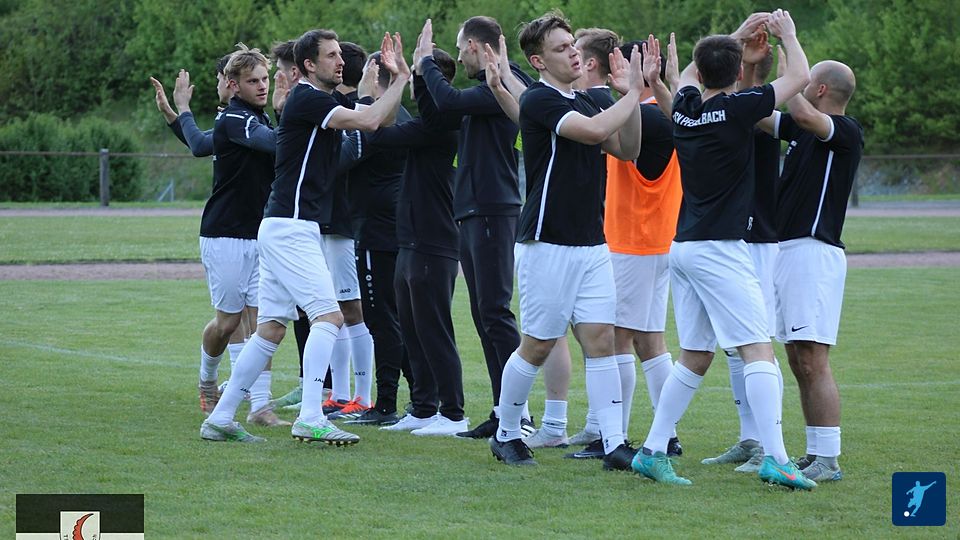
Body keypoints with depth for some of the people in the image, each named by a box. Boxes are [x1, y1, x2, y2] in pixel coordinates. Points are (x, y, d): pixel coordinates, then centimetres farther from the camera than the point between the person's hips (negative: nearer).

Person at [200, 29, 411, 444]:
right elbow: (369, 121, -22)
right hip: (290, 227, -10)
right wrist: (402, 78, -13)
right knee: (328, 315, -15)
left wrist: (398, 78, 6)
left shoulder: (329, 100, 16)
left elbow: (379, 121, 20)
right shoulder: (306, 99, -13)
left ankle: (220, 418, 10)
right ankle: (310, 420, -21)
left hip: (287, 230, 10)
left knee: (271, 329, 9)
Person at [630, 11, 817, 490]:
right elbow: (800, 76, -1)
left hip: (682, 247, 7)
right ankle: (775, 458, -19)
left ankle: (653, 450, 11)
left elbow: (689, 74, 32)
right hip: (719, 248, -7)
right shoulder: (736, 108, -11)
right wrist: (787, 33, 17)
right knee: (758, 350, -9)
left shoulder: (685, 106, 7)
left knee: (694, 358, 13)